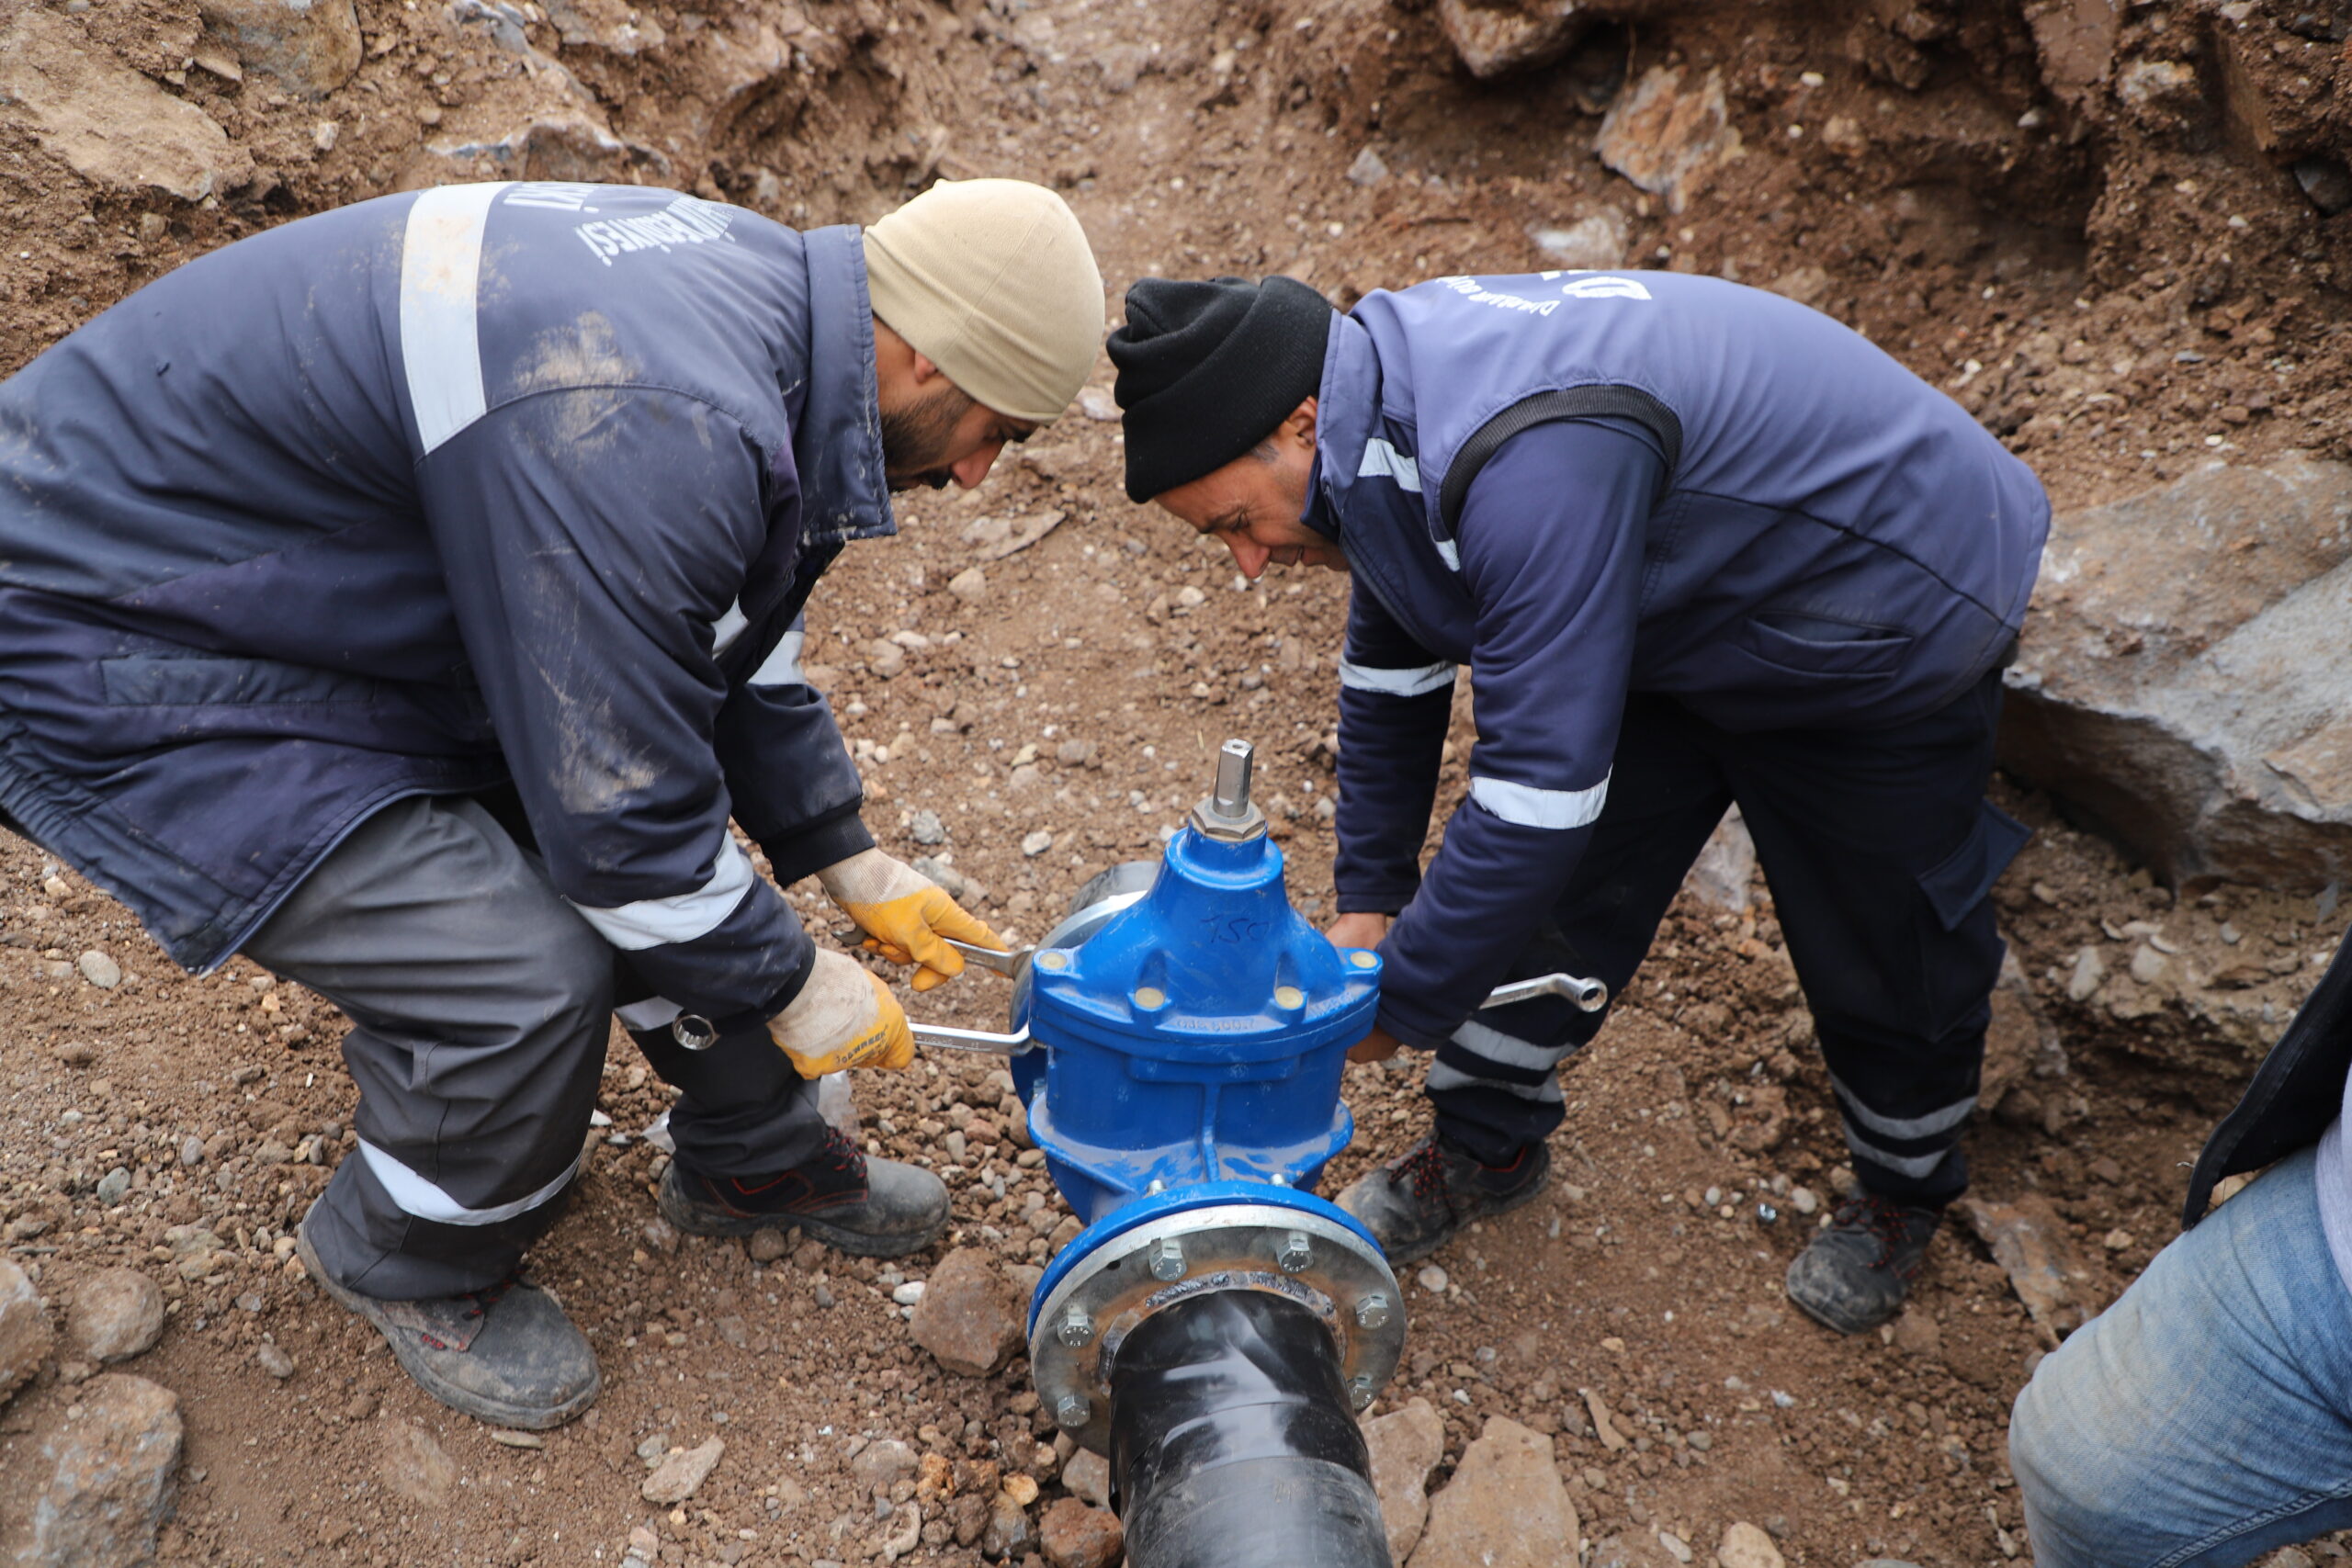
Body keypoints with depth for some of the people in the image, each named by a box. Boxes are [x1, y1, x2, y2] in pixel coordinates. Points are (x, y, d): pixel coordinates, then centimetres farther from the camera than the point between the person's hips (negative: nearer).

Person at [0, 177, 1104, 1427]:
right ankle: (408, 1264, 15)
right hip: (114, 661, -9)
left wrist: (852, 865, 11)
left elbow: (732, 650, 9)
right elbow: (621, 813, -28)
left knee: (684, 832, 6)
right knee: (525, 981, -18)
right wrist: (797, 989, -11)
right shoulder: (646, 434, -36)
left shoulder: (760, 290, -3)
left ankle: (755, 1159, 27)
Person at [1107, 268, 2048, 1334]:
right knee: (1552, 889, 7)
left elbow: (1542, 785, -40)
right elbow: (1392, 675, 2)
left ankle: (1903, 1188, 41)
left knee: (1882, 946, 11)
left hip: (1888, 636, -7)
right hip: (1683, 615, 7)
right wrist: (1367, 898, 5)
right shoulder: (1380, 399, -10)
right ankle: (1486, 1147, 29)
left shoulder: (1532, 464, -41)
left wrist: (1399, 1002, -27)